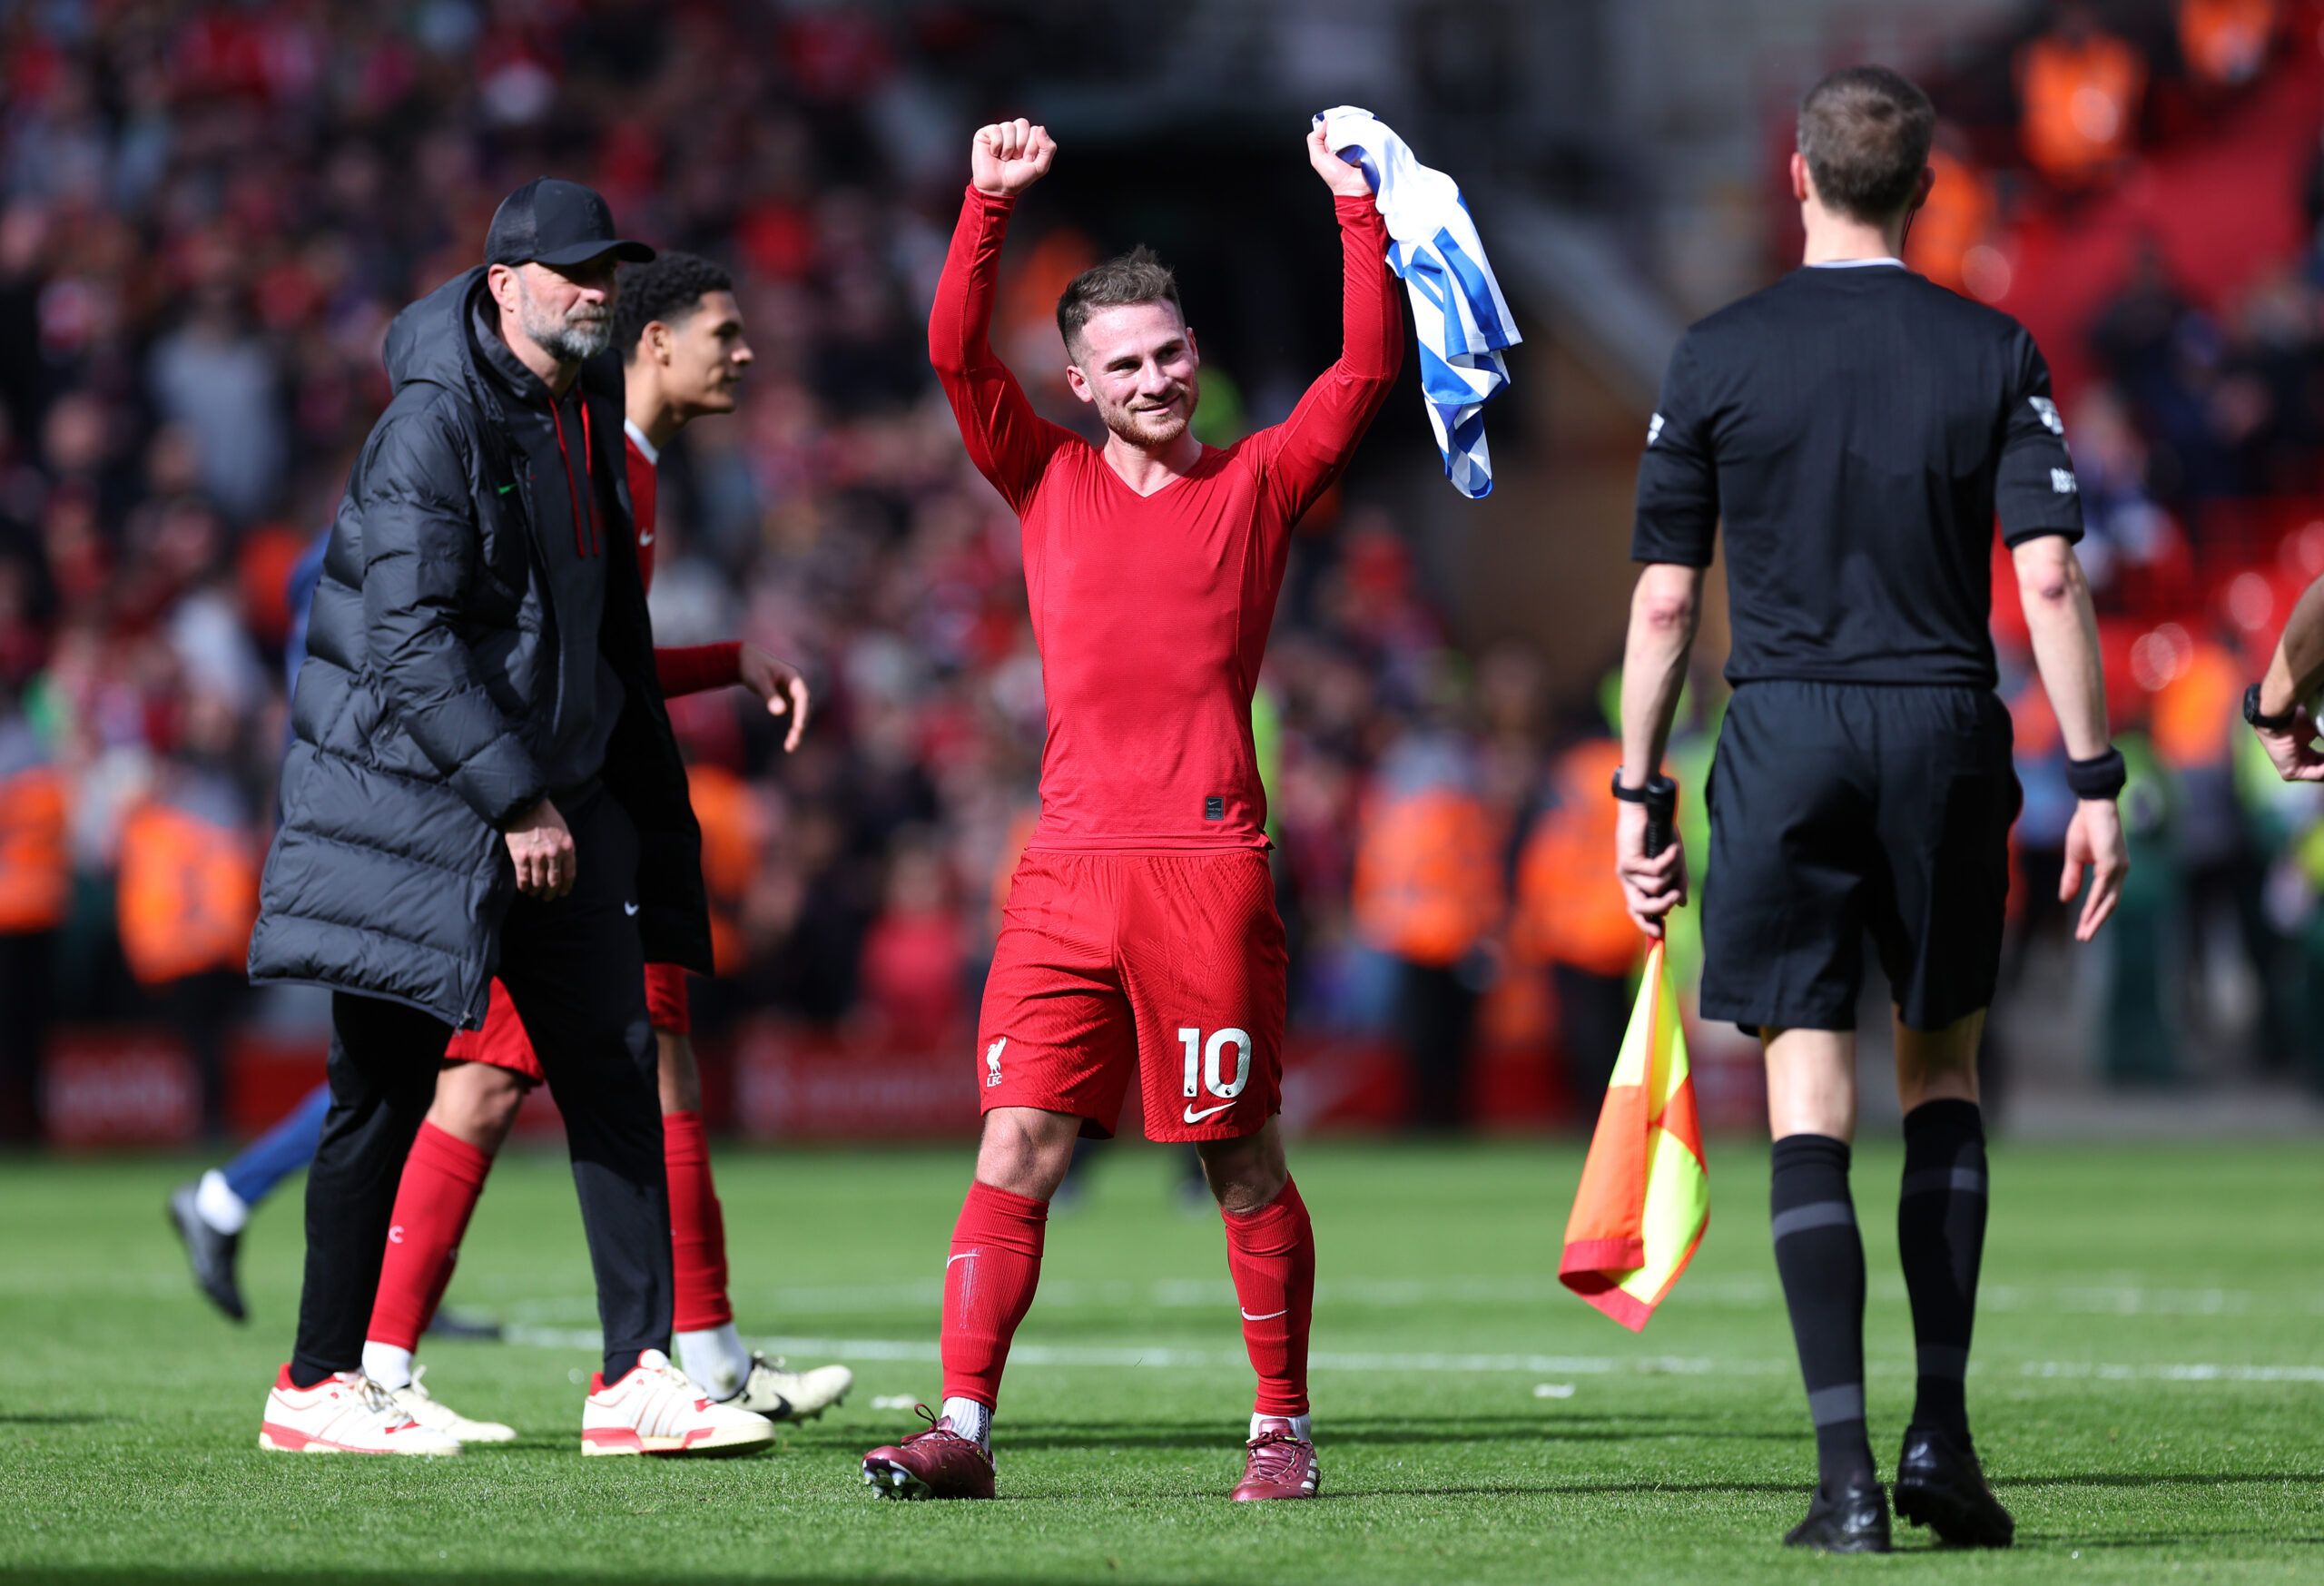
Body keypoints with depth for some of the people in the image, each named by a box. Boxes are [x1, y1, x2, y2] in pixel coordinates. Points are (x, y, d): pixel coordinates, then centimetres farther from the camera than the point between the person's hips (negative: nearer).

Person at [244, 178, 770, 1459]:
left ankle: (637, 1376, -2)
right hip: (415, 801, -8)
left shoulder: (585, 420, 11)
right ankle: (317, 1386, 10)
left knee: (616, 1080, -1)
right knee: (384, 1095, 0)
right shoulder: (434, 425, -14)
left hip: (559, 800, 8)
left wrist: (638, 800, 16)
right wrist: (515, 802, -21)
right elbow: (407, 640, -20)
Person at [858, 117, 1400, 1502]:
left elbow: (1371, 366, 3)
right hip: (1070, 863, 2)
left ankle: (1283, 1429, 14)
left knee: (1245, 1164, 2)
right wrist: (991, 205, -7)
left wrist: (1357, 212, -4)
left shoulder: (1258, 483, 10)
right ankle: (963, 1428, -8)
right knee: (1018, 1147, -6)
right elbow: (957, 352, 3)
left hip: (1210, 865, -2)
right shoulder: (1049, 479, 14)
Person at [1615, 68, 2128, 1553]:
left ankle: (1847, 1470, -8)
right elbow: (2050, 581, -6)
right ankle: (1942, 1429, 8)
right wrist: (2096, 785, -2)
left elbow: (1665, 599, 0)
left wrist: (1637, 791, 8)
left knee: (1810, 1103, -1)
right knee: (1941, 1072, 17)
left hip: (1784, 736, -1)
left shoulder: (1717, 357, 0)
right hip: (1947, 734, 1)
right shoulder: (1994, 354, 1)